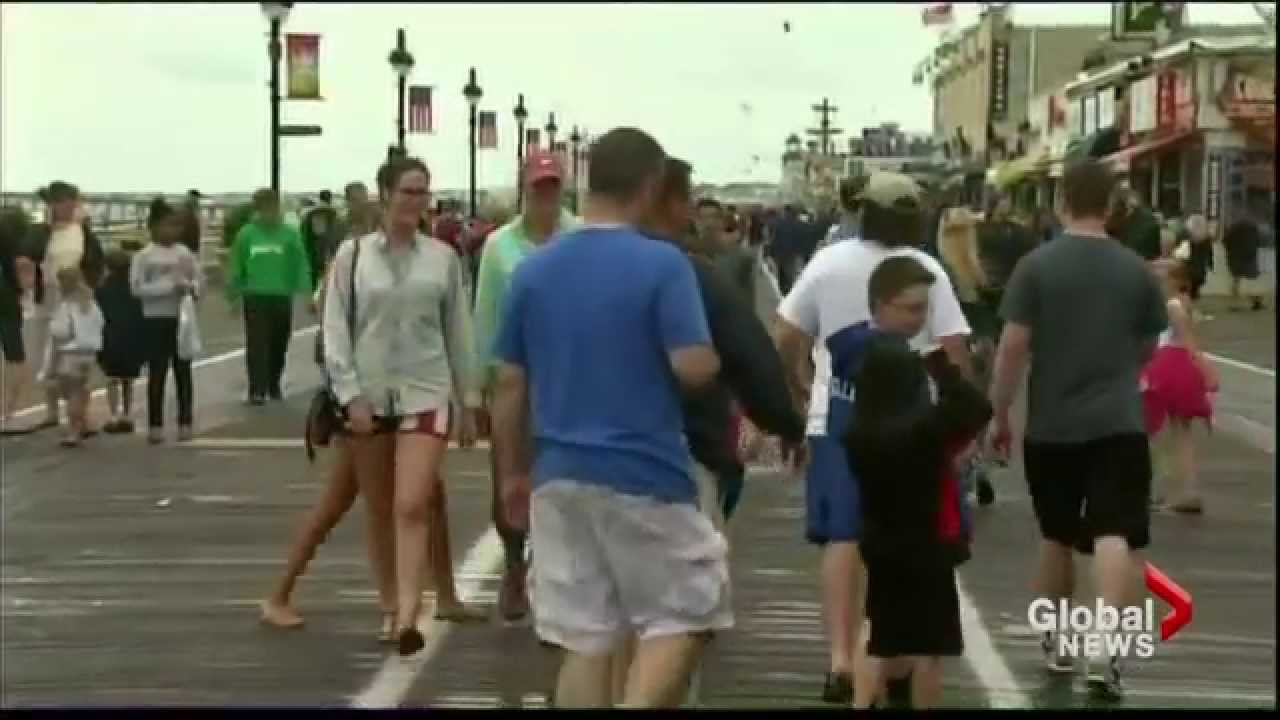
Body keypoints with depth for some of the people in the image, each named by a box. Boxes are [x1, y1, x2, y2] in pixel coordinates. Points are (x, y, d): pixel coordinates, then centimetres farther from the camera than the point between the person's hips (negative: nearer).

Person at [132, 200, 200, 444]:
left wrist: (189, 286, -13)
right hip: (156, 319, -3)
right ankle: (155, 425, 5)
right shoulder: (144, 256, -5)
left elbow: (198, 281, 10)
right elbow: (137, 288, -11)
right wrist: (169, 286, -18)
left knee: (183, 371, 6)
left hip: (182, 317, 3)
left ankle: (185, 423, 11)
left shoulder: (185, 253, 6)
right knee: (157, 372, 0)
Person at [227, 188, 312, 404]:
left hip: (282, 297, 1)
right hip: (255, 297, -1)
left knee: (279, 344, 12)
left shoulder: (290, 233, -4)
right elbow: (237, 266, 5)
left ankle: (273, 384, 29)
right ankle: (257, 390, -3)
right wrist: (233, 294, 8)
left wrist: (306, 292, -11)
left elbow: (301, 264, -5)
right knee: (257, 344, -5)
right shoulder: (246, 234, -2)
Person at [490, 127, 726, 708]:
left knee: (585, 640, 9)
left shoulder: (534, 269, 6)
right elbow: (694, 367, -16)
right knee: (682, 616, 9)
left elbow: (509, 384, 8)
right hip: (646, 474, -5)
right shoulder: (662, 264, -9)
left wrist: (512, 473, 17)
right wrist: (715, 358, 7)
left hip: (559, 475, 5)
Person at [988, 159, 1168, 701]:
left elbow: (1013, 347, -7)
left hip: (1050, 426, 0)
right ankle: (1104, 653, -20)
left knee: (1057, 538, 17)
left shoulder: (1037, 265, -5)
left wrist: (999, 415, 3)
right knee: (1115, 536, -6)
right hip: (1119, 424, 0)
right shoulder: (1136, 270, 3)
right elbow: (1147, 350, 15)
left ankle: (1056, 644, 30)